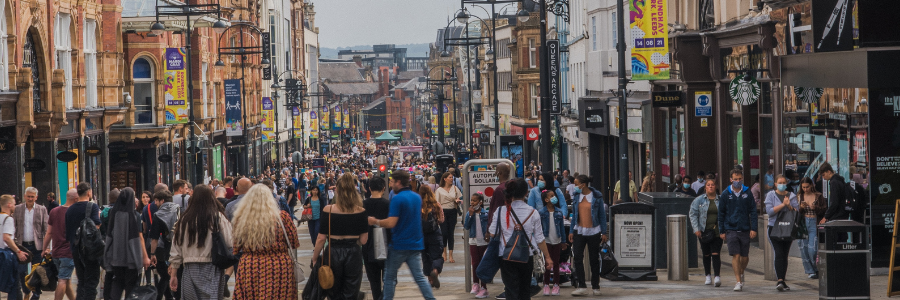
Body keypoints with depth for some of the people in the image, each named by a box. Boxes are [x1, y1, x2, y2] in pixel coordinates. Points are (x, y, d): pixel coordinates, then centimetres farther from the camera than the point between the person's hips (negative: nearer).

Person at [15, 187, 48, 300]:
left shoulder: (42, 210, 2)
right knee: (21, 271, -1)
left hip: (37, 245, -1)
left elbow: (46, 229, 1)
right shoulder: (17, 209, 5)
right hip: (22, 245, 1)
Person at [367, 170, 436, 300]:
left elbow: (391, 223, -21)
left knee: (390, 276, 8)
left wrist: (375, 221, -5)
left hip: (399, 245, -6)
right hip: (416, 244, 6)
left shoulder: (397, 199, -15)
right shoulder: (417, 197, 9)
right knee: (419, 277, 6)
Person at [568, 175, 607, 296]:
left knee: (594, 259, 5)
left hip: (593, 232, -2)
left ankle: (596, 287, 14)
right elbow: (574, 214, 12)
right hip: (579, 231, 2)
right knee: (578, 258, -10)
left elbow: (602, 215, 0)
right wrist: (571, 231, 7)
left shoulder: (597, 196, -4)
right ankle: (581, 286, -9)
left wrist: (604, 232, -3)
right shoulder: (576, 196, 5)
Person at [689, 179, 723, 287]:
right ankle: (708, 276, 19)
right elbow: (693, 214, 3)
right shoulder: (699, 200, 5)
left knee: (716, 254, -10)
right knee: (706, 254, 9)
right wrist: (696, 229, -8)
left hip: (717, 231, -1)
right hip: (704, 231, 1)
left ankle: (717, 276, -16)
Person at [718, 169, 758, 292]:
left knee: (745, 256, 7)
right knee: (735, 255, -10)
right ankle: (738, 281, -7)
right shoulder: (725, 194, 2)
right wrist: (721, 231, 4)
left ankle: (741, 273, 35)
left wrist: (753, 228, -2)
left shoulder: (747, 193, 4)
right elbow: (721, 213, 7)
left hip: (745, 230, 1)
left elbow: (753, 211, 6)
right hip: (731, 229, -1)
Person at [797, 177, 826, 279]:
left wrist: (815, 208, -14)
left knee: (812, 249, -12)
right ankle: (810, 271, 10)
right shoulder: (799, 197, 11)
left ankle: (816, 269, 9)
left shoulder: (818, 196, 3)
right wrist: (800, 207, -9)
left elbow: (824, 209, 3)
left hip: (814, 224, -3)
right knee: (804, 248, 0)